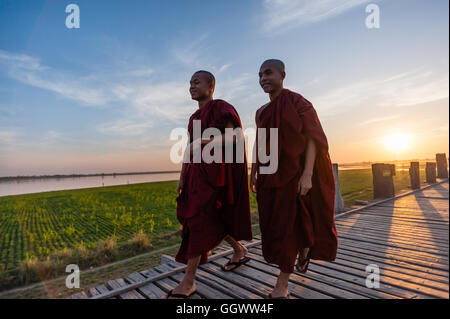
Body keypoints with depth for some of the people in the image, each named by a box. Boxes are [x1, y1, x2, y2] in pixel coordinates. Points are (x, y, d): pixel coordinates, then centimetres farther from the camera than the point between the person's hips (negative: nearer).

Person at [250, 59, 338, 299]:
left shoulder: (299, 103, -4)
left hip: (295, 171, -6)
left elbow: (312, 138, -11)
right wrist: (253, 173, 9)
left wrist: (307, 174, -21)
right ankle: (304, 250, 42)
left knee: (288, 223, -5)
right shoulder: (261, 112, 13)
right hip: (270, 173, 6)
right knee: (273, 222, 11)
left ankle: (282, 285, 8)